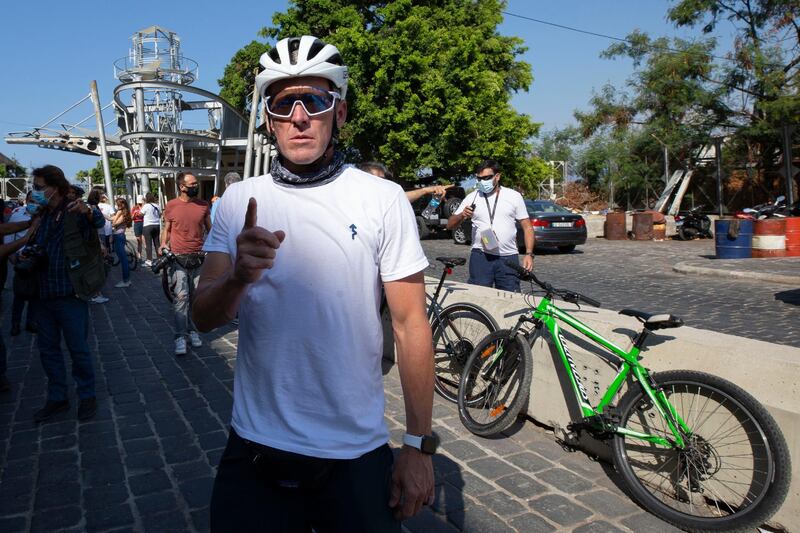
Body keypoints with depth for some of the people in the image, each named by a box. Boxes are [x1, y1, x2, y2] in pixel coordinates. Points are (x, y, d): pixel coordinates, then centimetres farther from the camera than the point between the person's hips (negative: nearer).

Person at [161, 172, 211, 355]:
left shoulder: (203, 205, 4)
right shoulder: (171, 206, 0)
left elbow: (210, 229, 13)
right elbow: (166, 229, 10)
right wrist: (163, 245, -5)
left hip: (199, 258, 2)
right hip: (178, 258, -2)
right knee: (181, 296, -8)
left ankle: (193, 330, 21)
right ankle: (180, 336, -2)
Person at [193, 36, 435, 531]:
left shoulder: (384, 198, -8)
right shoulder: (239, 200, 0)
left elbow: (411, 324, -6)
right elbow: (205, 318, -2)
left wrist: (419, 445, -6)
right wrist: (238, 277, -24)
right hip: (255, 450, 2)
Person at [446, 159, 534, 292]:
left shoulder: (514, 196, 5)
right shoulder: (472, 198, 6)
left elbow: (527, 227, 6)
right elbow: (450, 225, 7)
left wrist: (529, 254, -6)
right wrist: (462, 215, -14)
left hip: (508, 258, 0)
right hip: (480, 257, 0)